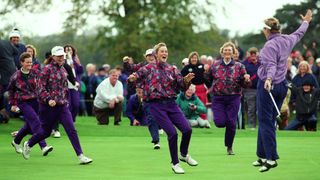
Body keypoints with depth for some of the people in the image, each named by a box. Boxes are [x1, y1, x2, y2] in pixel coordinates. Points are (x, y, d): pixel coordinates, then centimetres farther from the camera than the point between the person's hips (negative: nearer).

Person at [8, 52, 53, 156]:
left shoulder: (35, 73, 1)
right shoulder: (16, 76, -4)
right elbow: (11, 90, 10)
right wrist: (13, 104, 9)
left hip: (35, 101, 4)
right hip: (23, 103, -4)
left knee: (29, 125, 11)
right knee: (36, 121, -19)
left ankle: (16, 142, 36)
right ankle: (43, 146, -23)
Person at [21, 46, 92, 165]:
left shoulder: (63, 69, 10)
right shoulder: (47, 69, -10)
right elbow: (41, 88, -12)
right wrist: (48, 100, -24)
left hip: (62, 106, 5)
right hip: (48, 106, -5)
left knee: (71, 130, -7)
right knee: (46, 131, 8)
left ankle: (80, 156, -9)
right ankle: (28, 144, 35)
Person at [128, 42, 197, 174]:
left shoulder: (172, 69, 11)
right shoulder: (149, 68, 2)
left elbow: (182, 87, 9)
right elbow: (136, 76, 3)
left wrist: (186, 80, -13)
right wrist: (132, 78, -21)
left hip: (171, 103, 4)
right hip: (156, 105, -4)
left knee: (187, 129, -7)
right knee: (172, 133, -13)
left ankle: (184, 155, 22)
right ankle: (175, 163, 7)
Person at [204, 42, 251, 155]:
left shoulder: (239, 66, 1)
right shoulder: (215, 65, 3)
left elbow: (244, 84, 3)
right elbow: (208, 79, 11)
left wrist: (246, 80, -19)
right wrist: (207, 71, -7)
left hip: (233, 98, -1)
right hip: (218, 98, 1)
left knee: (231, 123, -2)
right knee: (219, 123, -10)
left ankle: (229, 147, 17)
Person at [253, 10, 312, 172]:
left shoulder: (270, 45, -17)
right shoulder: (287, 40, 6)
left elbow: (271, 65, -29)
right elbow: (299, 34, 25)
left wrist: (269, 79, -45)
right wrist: (306, 22, 44)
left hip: (267, 85, -8)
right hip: (282, 85, 8)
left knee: (265, 122, -7)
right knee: (268, 121, 14)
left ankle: (271, 158, -14)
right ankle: (263, 156, 17)